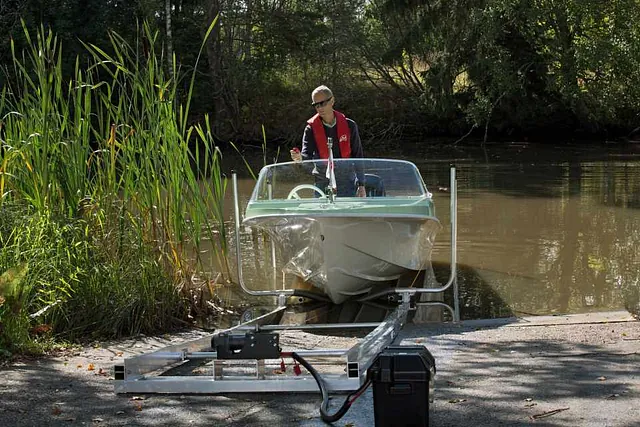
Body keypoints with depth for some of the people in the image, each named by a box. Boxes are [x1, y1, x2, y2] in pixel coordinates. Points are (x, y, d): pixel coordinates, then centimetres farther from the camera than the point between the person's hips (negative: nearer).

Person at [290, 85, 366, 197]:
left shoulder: (349, 125, 1)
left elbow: (358, 156, 5)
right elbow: (307, 156, -11)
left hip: (347, 185, 1)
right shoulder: (311, 129, -1)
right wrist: (300, 158, -36)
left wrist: (361, 185, 3)